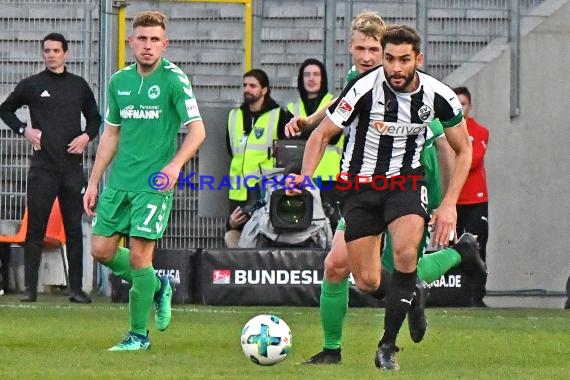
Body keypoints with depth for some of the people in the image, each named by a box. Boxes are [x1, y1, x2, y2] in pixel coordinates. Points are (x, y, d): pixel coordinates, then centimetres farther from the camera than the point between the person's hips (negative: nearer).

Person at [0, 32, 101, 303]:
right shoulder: (31, 85, 4)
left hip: (72, 167, 2)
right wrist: (23, 129, -1)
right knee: (36, 229, -3)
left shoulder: (79, 86, 10)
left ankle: (76, 288, 5)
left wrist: (87, 136, 1)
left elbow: (95, 118, 20)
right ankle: (30, 288, -1)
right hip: (42, 167, -2)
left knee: (74, 229, 2)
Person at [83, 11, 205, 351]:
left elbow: (197, 130, -13)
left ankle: (139, 334, 5)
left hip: (154, 182, -6)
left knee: (139, 255, -8)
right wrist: (94, 182, 15)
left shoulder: (174, 80, -8)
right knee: (102, 250, 3)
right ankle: (157, 286, 28)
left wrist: (176, 164, -29)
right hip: (119, 181, 6)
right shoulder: (119, 81, 9)